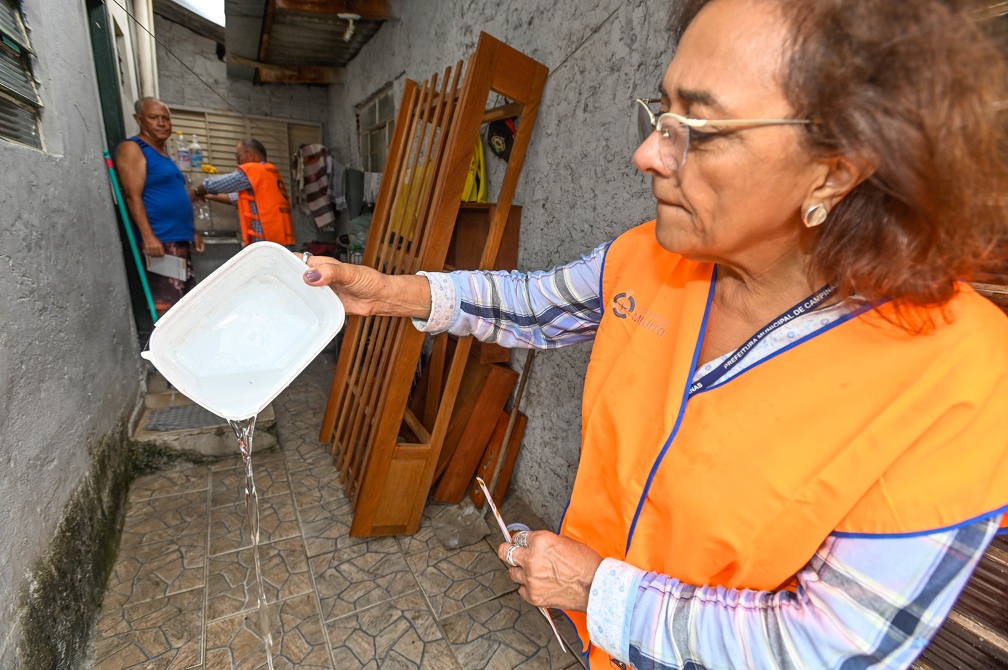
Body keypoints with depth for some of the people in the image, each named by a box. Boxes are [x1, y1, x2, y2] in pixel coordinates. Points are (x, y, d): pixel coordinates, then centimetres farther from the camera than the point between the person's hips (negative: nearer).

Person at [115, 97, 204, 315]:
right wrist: (148, 236, -23)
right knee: (166, 305, -12)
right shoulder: (132, 149, -4)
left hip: (181, 241, 9)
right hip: (159, 242, -9)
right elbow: (133, 196, -14)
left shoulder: (163, 153, 22)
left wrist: (192, 231, 23)